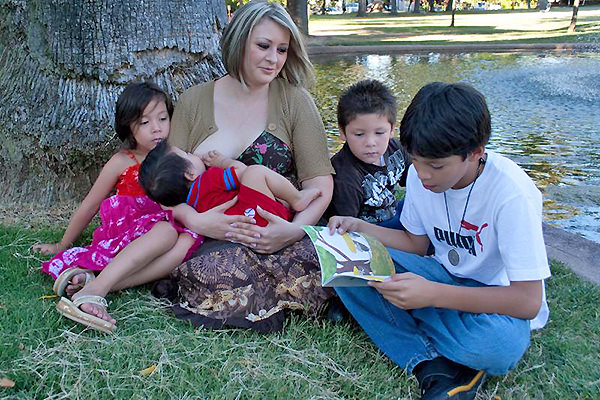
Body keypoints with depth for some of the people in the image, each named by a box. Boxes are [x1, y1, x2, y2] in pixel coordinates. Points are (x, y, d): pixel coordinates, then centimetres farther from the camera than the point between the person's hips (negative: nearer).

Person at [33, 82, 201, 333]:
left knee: (188, 241, -32)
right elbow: (90, 205, 13)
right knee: (167, 231, -35)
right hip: (122, 235, -3)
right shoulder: (122, 162, 3)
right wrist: (62, 245, 20)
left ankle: (93, 280, -40)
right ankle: (93, 291, -46)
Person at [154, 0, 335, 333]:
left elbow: (320, 181, -2)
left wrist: (295, 229, -21)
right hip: (210, 237, -1)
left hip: (277, 233, 1)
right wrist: (196, 221, -19)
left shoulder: (294, 100, 4)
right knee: (222, 267, -35)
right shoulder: (194, 101, 7)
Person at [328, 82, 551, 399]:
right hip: (445, 278, 6)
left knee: (500, 343, -42)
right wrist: (359, 227, -9)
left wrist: (432, 294, -36)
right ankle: (434, 368, -21)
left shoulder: (512, 193, -26)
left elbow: (528, 301, -27)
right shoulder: (420, 174, -9)